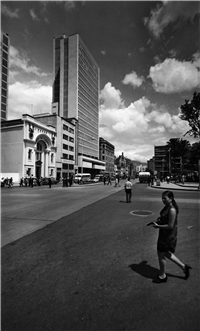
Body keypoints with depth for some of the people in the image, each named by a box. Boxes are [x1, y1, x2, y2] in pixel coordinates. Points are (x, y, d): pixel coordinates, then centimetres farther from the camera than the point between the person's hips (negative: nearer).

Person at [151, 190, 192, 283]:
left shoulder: (172, 210, -26)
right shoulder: (167, 207, 2)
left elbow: (170, 226, -25)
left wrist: (158, 226, -17)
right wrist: (159, 220, 0)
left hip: (168, 236, -9)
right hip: (164, 234, 9)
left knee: (161, 255, 9)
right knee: (166, 253, 25)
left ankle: (162, 276, 32)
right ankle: (183, 267, 41)